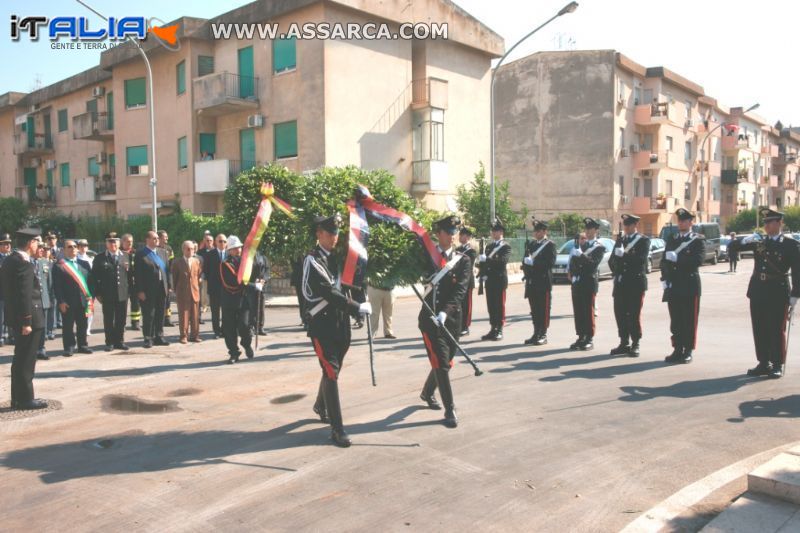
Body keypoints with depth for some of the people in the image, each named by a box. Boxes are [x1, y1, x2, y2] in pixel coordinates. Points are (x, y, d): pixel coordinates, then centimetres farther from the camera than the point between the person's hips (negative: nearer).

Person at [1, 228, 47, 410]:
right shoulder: (24, 264, -20)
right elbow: (24, 295, -23)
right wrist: (26, 322, -22)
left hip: (16, 316, 10)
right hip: (28, 318, -10)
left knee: (20, 359, 17)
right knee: (26, 361, -1)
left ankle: (18, 398, 25)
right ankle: (25, 399, 8)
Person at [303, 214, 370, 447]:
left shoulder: (337, 258, 12)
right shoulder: (312, 260, -12)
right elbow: (330, 293, -21)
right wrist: (359, 308, -20)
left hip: (340, 324, 7)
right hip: (322, 324, -7)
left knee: (333, 369, 20)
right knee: (331, 373, -9)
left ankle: (320, 406, 44)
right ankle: (337, 429, -6)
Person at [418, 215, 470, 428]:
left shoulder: (462, 260, 2)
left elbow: (460, 290, -10)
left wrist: (445, 312, -24)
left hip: (452, 318, 2)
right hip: (430, 317, -2)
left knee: (446, 362, 16)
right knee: (441, 362, -9)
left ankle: (427, 392, 43)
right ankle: (450, 410, 0)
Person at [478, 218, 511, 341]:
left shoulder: (506, 247, -2)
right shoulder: (489, 246, 17)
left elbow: (503, 260, -18)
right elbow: (483, 261, 14)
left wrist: (486, 259, -27)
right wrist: (483, 274, -3)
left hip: (500, 280, -6)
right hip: (489, 280, 6)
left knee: (500, 305, -3)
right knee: (491, 305, 7)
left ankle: (499, 330, 2)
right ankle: (493, 329, 13)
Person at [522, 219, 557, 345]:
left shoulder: (550, 245, -3)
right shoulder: (531, 244, 17)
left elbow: (550, 262, -14)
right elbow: (525, 261, 17)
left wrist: (533, 263, -18)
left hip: (544, 282, -6)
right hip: (531, 282, 6)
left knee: (544, 310, -2)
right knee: (534, 310, 9)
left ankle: (543, 335, 3)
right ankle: (536, 334, 16)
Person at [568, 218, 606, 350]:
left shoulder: (599, 247, -2)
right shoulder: (581, 244, 17)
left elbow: (593, 264, -16)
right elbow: (573, 260, 16)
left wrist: (581, 254, -25)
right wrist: (572, 274, 2)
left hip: (589, 282, -6)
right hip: (577, 282, 6)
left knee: (588, 311, -4)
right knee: (578, 311, 7)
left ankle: (589, 339, 2)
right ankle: (581, 337, 14)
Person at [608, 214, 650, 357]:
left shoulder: (643, 240, 0)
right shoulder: (620, 239, 16)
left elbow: (641, 259, -16)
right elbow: (612, 260, 14)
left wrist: (624, 254, -23)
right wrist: (616, 273, 2)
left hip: (636, 283, -5)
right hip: (620, 283, 5)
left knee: (634, 314, -2)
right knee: (620, 313, 5)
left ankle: (635, 345, 5)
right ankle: (624, 343, 14)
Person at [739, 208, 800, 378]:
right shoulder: (758, 242, 11)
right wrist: (744, 241, -11)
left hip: (778, 294, -4)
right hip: (758, 292, 4)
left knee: (777, 330, 1)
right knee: (759, 330, 8)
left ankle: (777, 365, 10)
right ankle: (764, 363, 18)